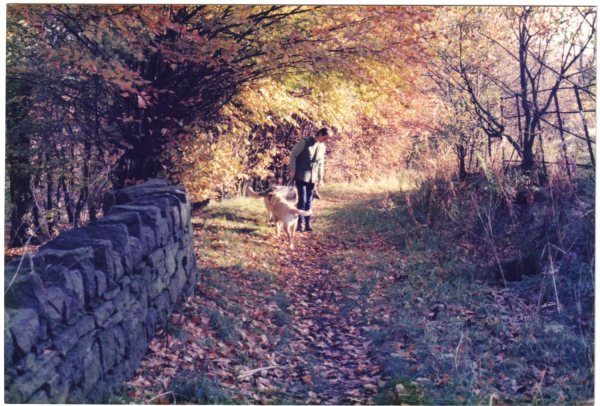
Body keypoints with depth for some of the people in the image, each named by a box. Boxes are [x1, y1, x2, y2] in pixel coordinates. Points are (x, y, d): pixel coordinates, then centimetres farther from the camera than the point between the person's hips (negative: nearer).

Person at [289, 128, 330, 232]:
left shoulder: (322, 147, 10)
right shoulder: (305, 142, -9)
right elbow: (293, 154, -7)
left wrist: (320, 178, 14)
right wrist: (292, 170, -10)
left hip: (312, 178, 5)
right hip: (301, 176, -5)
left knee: (309, 201, 7)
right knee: (302, 200, -8)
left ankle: (308, 222, 13)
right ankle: (300, 222, 1)